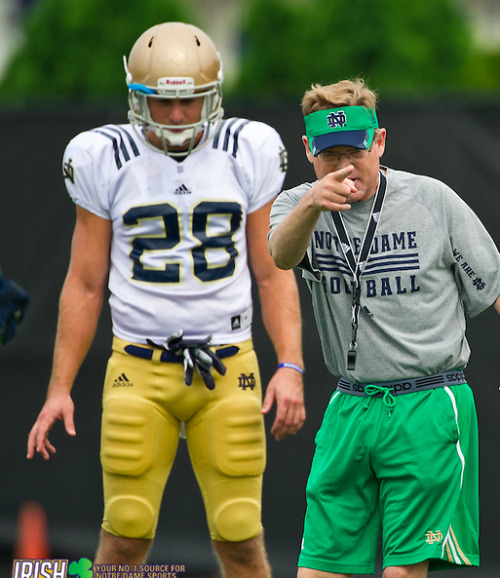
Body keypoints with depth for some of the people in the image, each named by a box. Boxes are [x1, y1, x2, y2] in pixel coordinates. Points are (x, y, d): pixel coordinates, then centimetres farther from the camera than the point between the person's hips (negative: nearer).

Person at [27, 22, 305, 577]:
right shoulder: (105, 160, 1)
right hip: (140, 369, 0)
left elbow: (273, 274, 5)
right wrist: (59, 386, 3)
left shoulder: (248, 153, 2)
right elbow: (85, 284, 7)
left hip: (227, 368, 0)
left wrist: (291, 366, -7)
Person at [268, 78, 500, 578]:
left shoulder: (432, 200, -1)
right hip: (350, 409, 3)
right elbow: (281, 254, -22)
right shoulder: (299, 206, 3)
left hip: (429, 406, -3)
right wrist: (311, 206, -44)